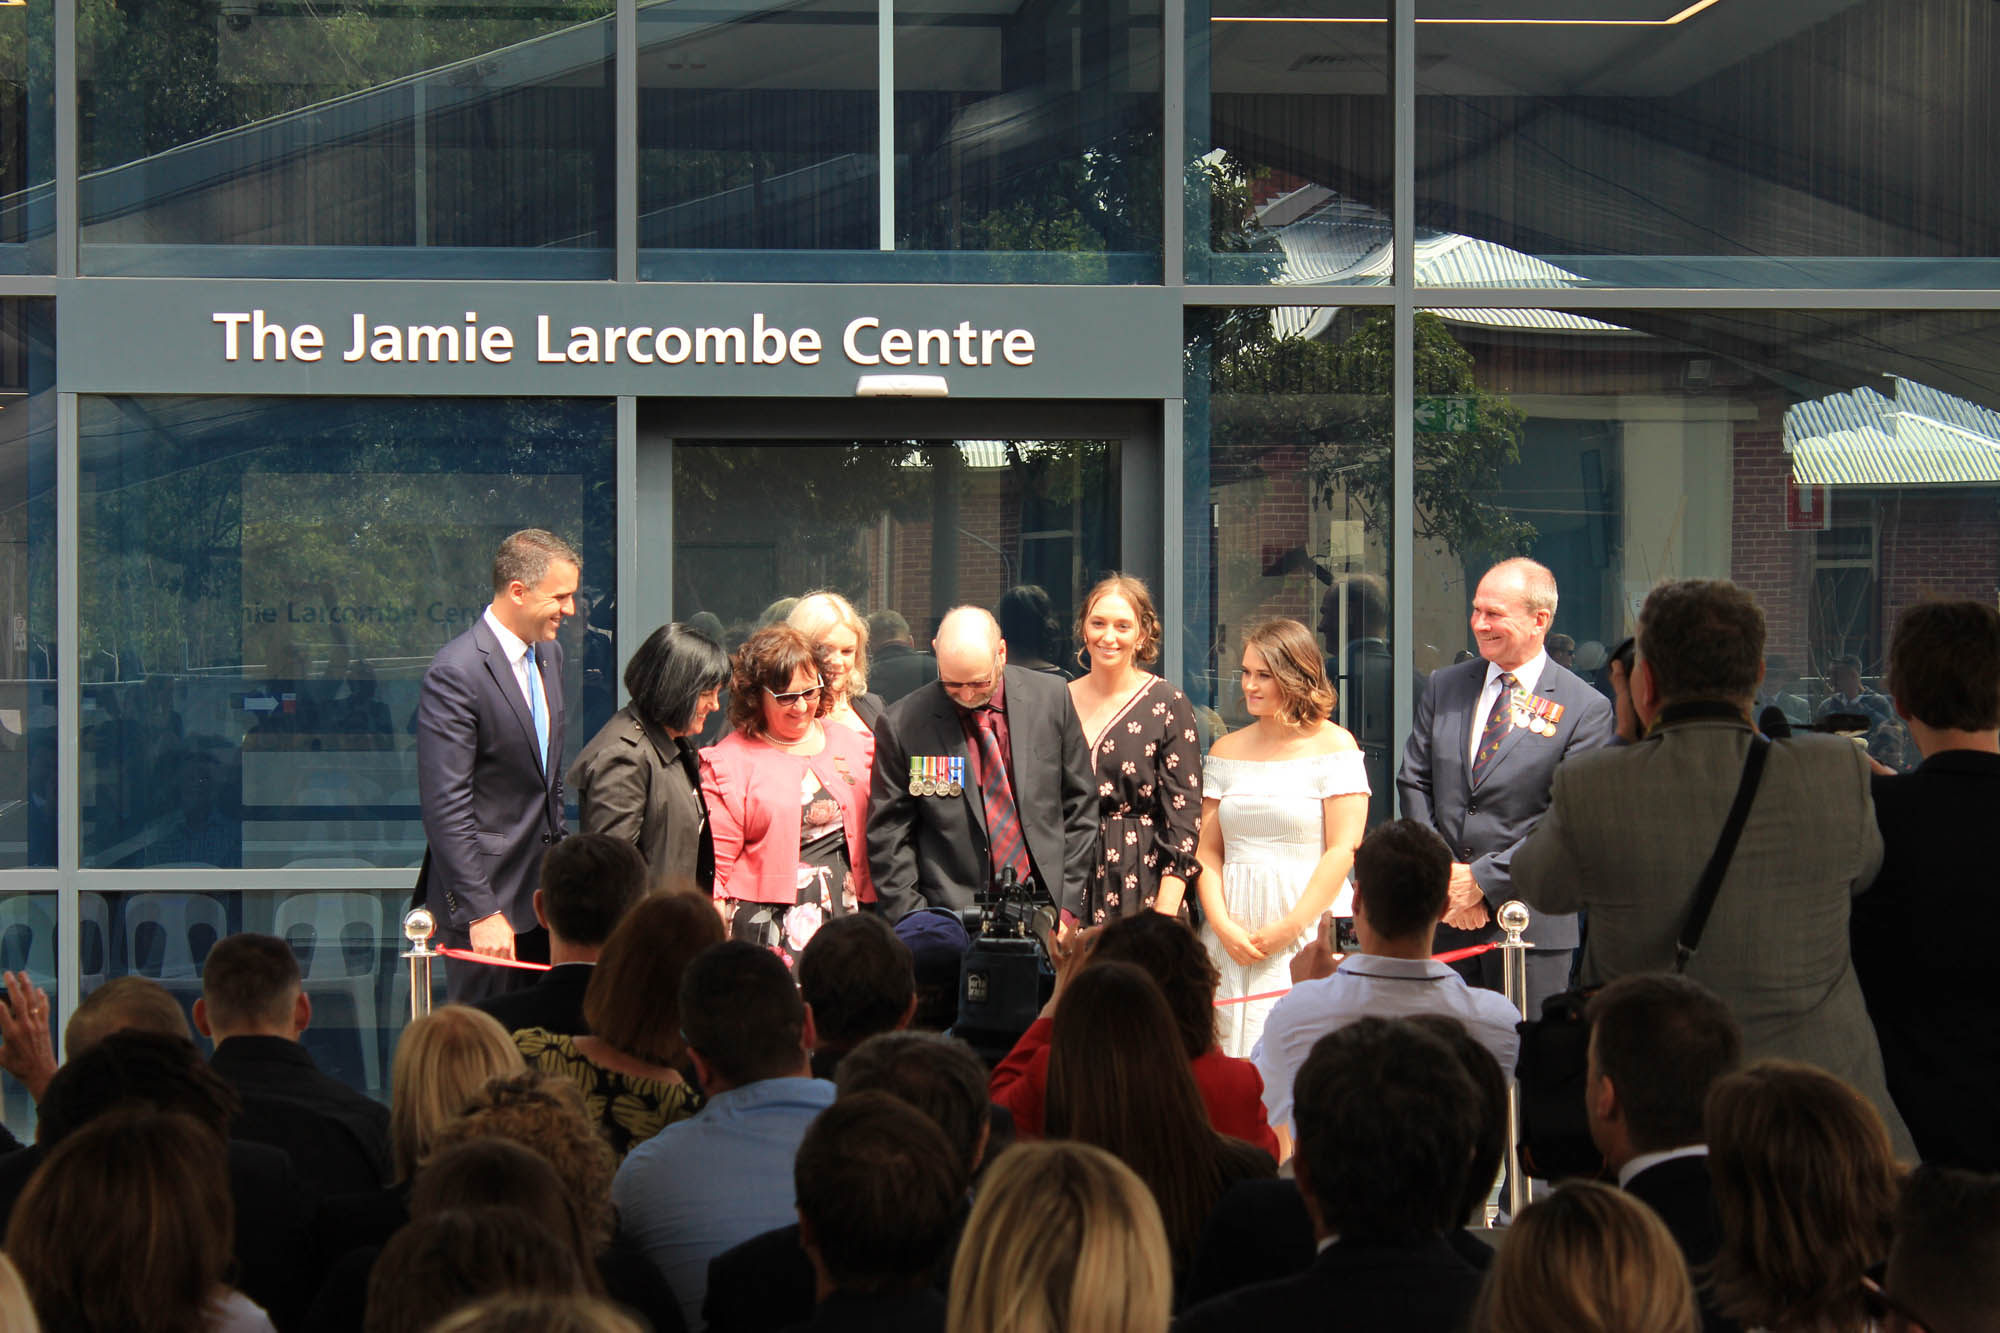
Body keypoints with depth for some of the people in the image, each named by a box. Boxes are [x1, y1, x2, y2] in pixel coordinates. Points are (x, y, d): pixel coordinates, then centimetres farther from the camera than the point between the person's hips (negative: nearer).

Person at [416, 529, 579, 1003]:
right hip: (488, 892, -8)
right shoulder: (456, 673, -17)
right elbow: (446, 807, -20)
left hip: (540, 888, 8)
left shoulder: (549, 653, 11)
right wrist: (481, 912, -22)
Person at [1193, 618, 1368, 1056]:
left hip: (1306, 931, -4)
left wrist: (1288, 929, -12)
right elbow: (1207, 851, 10)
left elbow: (1343, 850, -8)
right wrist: (1223, 926, -5)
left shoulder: (1333, 745, -1)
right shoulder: (1227, 750, 12)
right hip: (1231, 933, 4)